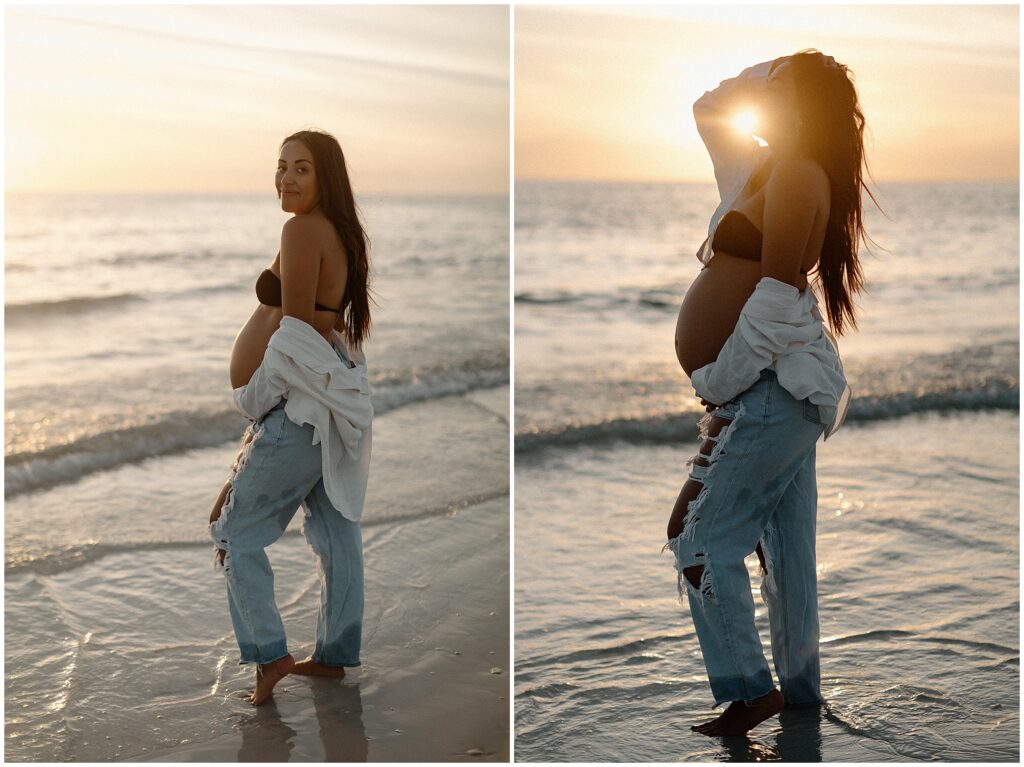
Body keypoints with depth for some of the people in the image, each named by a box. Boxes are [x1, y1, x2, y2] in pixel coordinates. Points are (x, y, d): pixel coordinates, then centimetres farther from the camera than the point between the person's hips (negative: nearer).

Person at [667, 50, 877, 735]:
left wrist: (717, 385, -16)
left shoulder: (796, 175, -12)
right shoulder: (762, 168, 15)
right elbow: (708, 110, 32)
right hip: (785, 395, 9)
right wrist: (768, 70, 18)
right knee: (786, 545, 13)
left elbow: (778, 303, -20)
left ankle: (748, 690, 1)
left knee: (701, 538, -5)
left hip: (774, 389, -9)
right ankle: (801, 689, 23)